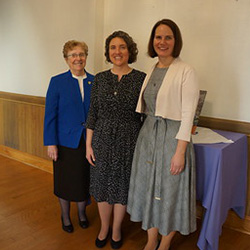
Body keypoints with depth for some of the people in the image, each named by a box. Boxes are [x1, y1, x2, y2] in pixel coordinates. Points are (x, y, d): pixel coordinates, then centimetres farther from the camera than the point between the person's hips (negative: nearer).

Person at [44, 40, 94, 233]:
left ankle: (82, 212, 40)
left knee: (85, 179, 14)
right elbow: (50, 115, -5)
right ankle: (65, 215, 37)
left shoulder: (95, 82, 1)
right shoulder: (57, 82, -4)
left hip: (89, 141, 2)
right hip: (66, 142, -1)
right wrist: (51, 143, -9)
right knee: (65, 181, 13)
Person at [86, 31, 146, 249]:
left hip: (128, 140, -2)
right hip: (102, 139, 2)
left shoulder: (140, 78, -5)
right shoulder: (100, 79, 3)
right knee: (102, 184, 13)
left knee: (122, 185, 11)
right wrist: (88, 144, 2)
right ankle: (104, 227, 37)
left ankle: (116, 230, 34)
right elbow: (93, 114, 4)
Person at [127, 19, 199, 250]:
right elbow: (147, 109, 12)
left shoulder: (186, 71, -11)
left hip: (172, 136, -6)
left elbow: (188, 114, -15)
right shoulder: (152, 71, 9)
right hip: (148, 135, 7)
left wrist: (180, 151, -18)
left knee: (170, 192, 8)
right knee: (148, 188, 15)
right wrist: (147, 133, 8)